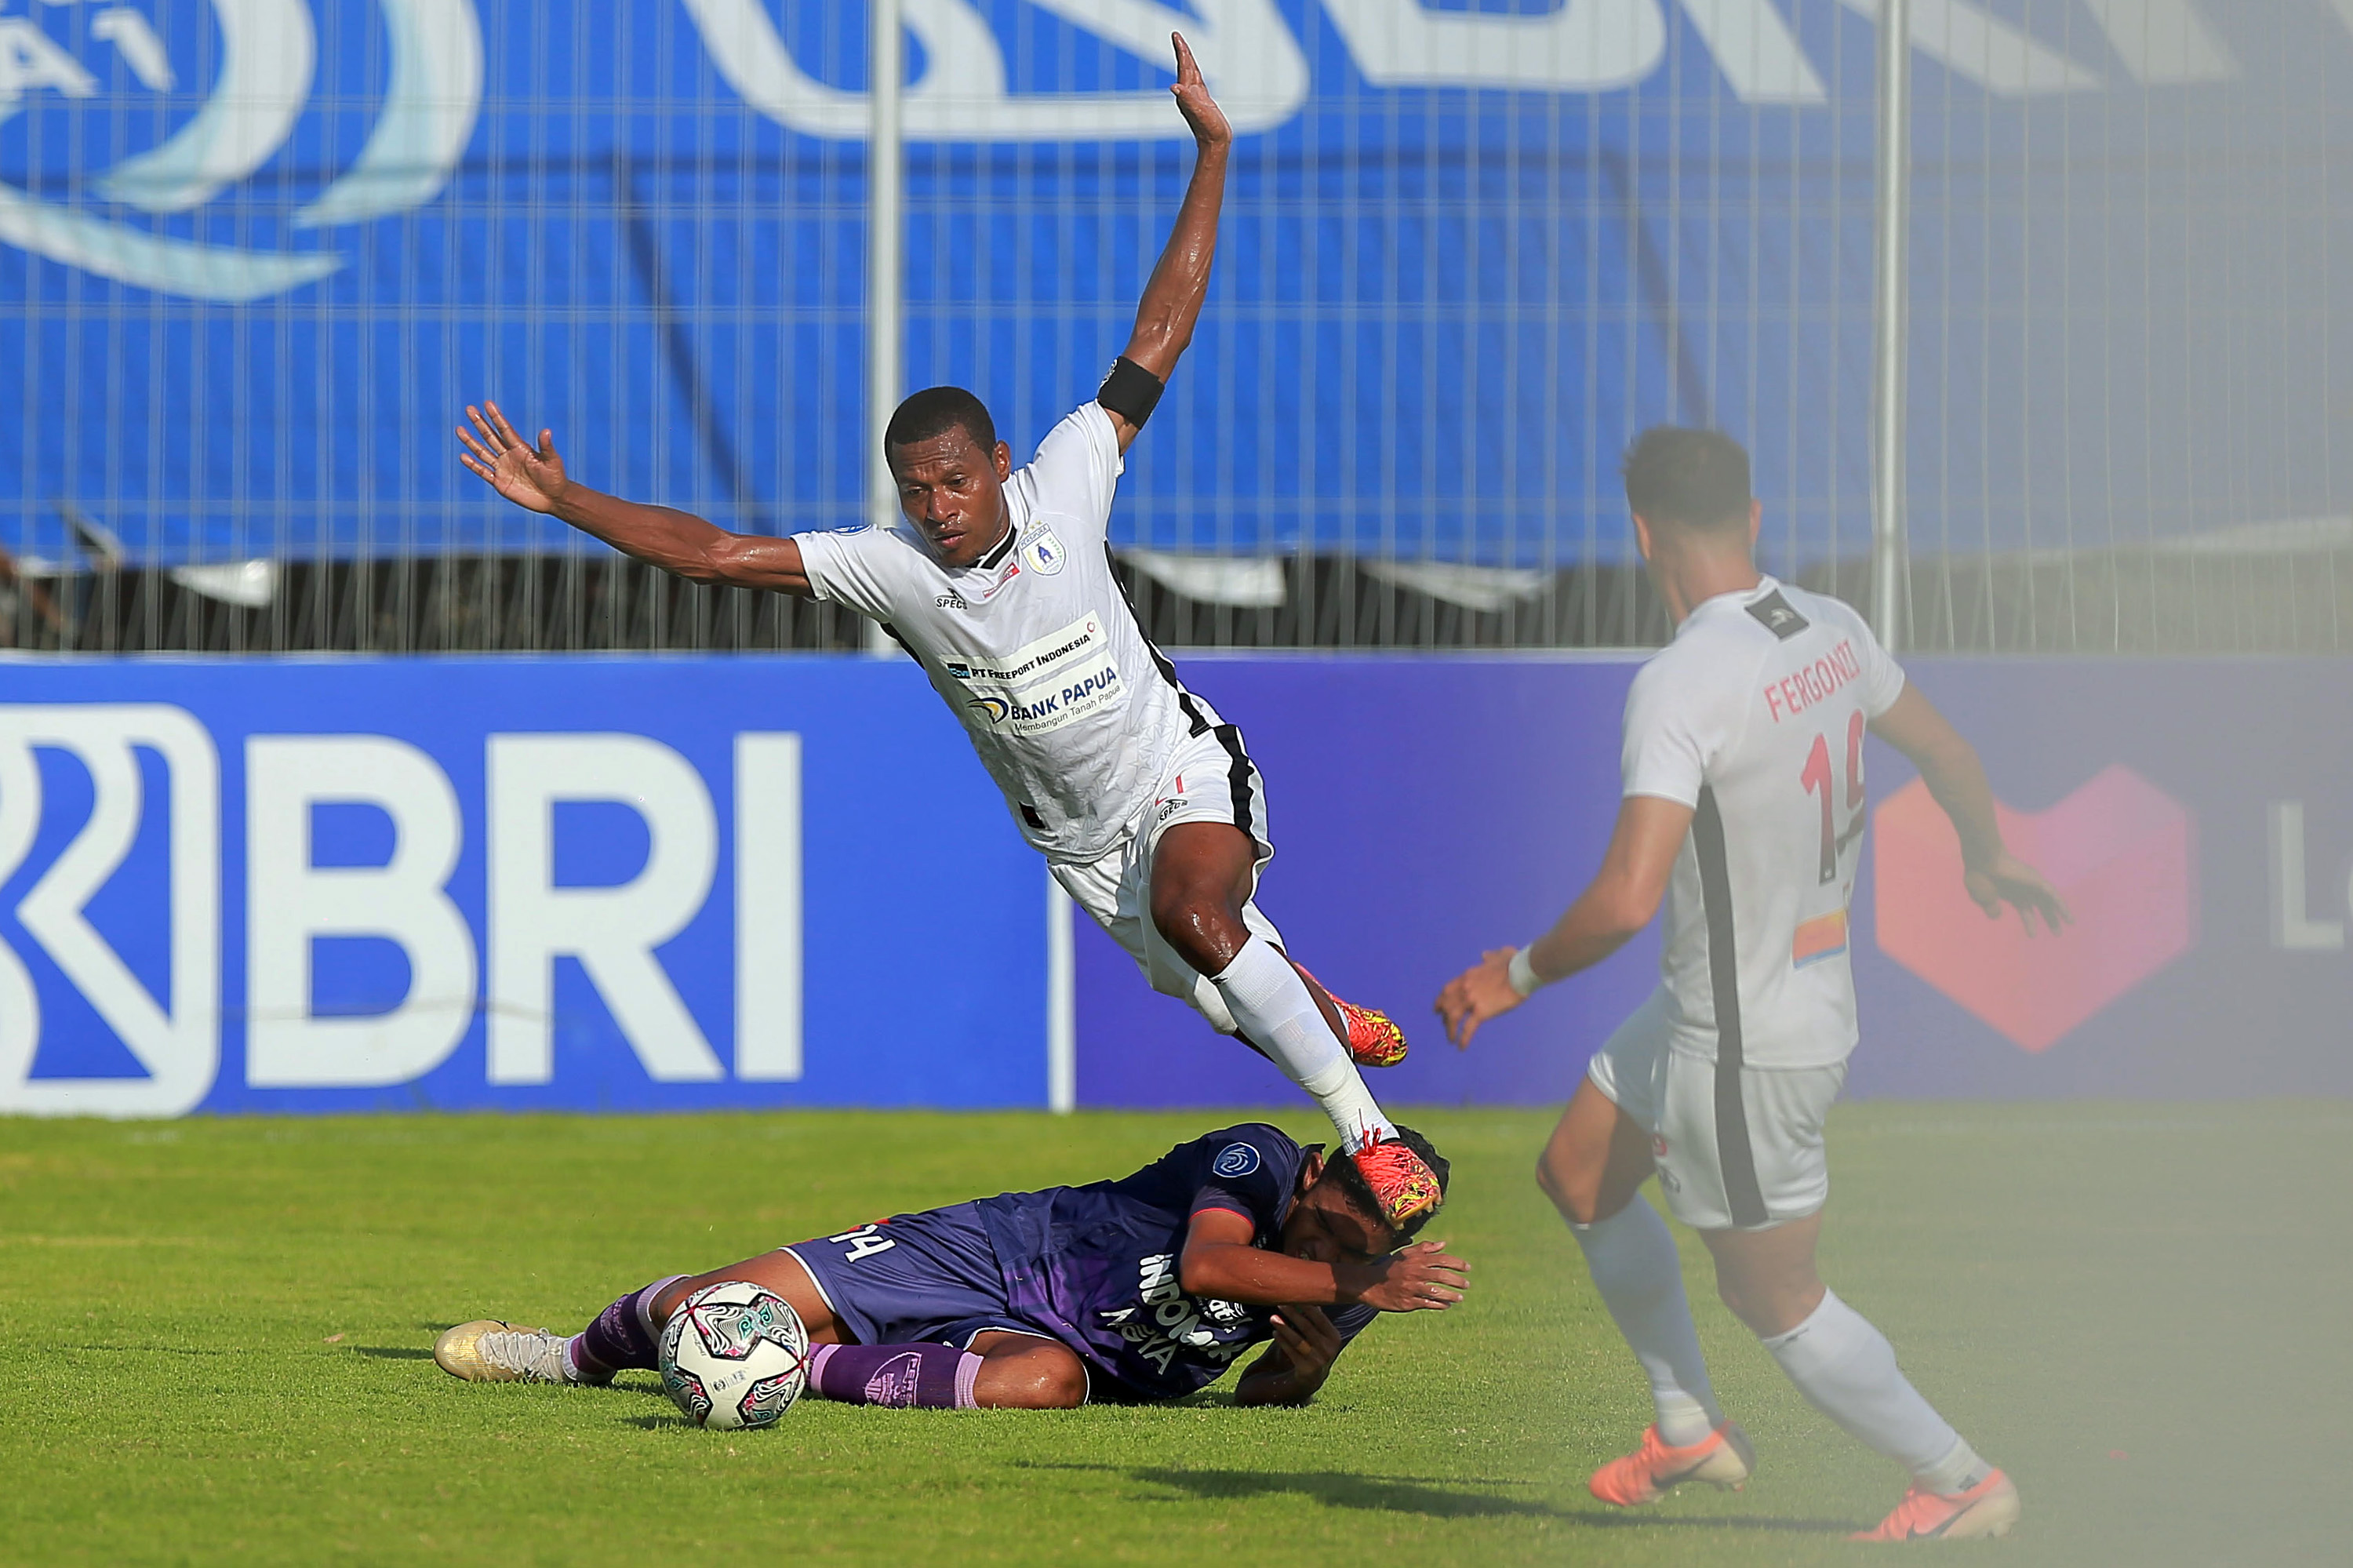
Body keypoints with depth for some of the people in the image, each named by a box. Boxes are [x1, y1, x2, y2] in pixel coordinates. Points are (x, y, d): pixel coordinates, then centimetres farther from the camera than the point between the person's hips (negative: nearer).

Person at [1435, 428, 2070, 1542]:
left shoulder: (1681, 685, -28)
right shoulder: (1831, 632, -3)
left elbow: (1627, 900, -34)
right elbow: (1944, 752, 14)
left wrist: (1516, 976, -16)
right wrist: (1987, 861, 35)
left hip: (1747, 1050, -9)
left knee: (1775, 1302, 10)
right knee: (1577, 1177, 22)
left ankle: (1963, 1483, 22)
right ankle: (1687, 1428, 33)